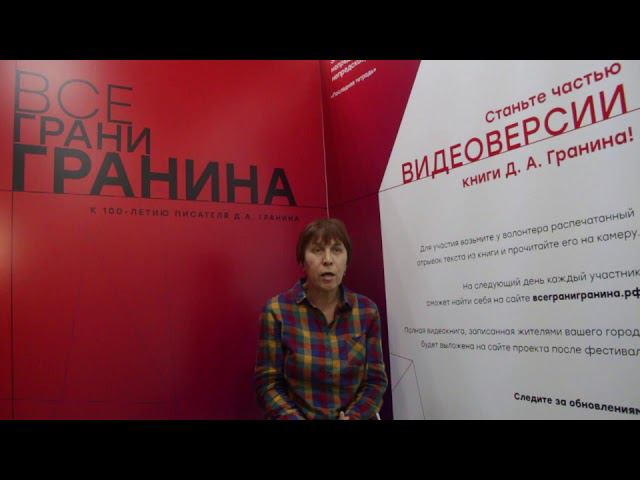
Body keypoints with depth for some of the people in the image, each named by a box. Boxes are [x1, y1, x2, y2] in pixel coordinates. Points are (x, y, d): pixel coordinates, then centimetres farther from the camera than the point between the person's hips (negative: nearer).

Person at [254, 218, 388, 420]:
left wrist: (353, 417, -11)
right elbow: (268, 383, -4)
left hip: (355, 416, 2)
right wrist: (294, 418, -16)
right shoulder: (277, 310, -6)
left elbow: (376, 379, 3)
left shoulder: (366, 310, 0)